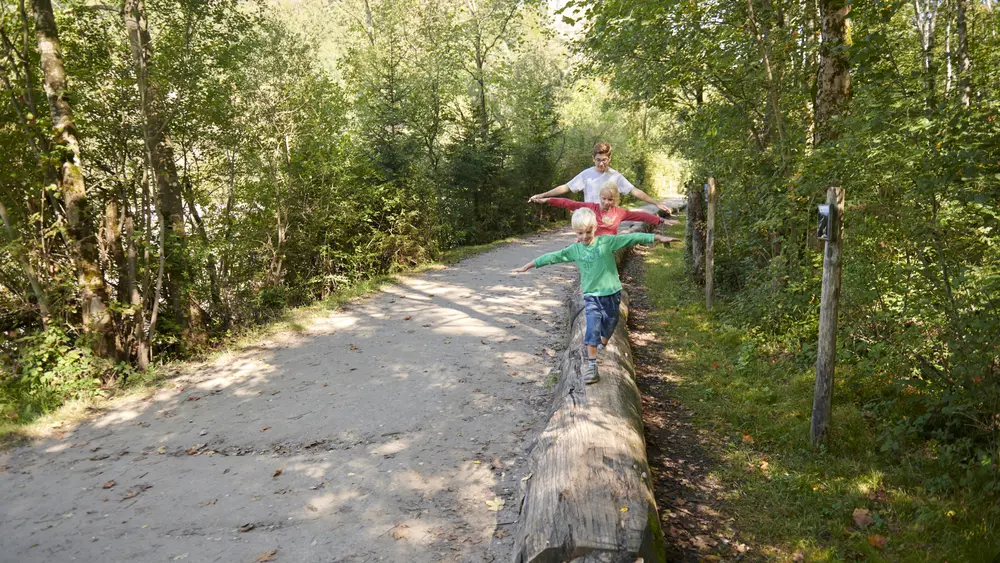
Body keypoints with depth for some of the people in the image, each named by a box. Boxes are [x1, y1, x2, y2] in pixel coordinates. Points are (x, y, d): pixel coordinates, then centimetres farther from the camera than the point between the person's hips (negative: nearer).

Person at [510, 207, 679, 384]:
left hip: (611, 293, 0)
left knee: (609, 326, 16)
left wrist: (658, 237, -17)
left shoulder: (607, 241, -9)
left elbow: (632, 238, -13)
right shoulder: (574, 250, -2)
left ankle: (603, 348, 44)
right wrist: (527, 266, 2)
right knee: (592, 328, -14)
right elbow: (552, 257, 1)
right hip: (591, 296, 0)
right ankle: (591, 364, -11)